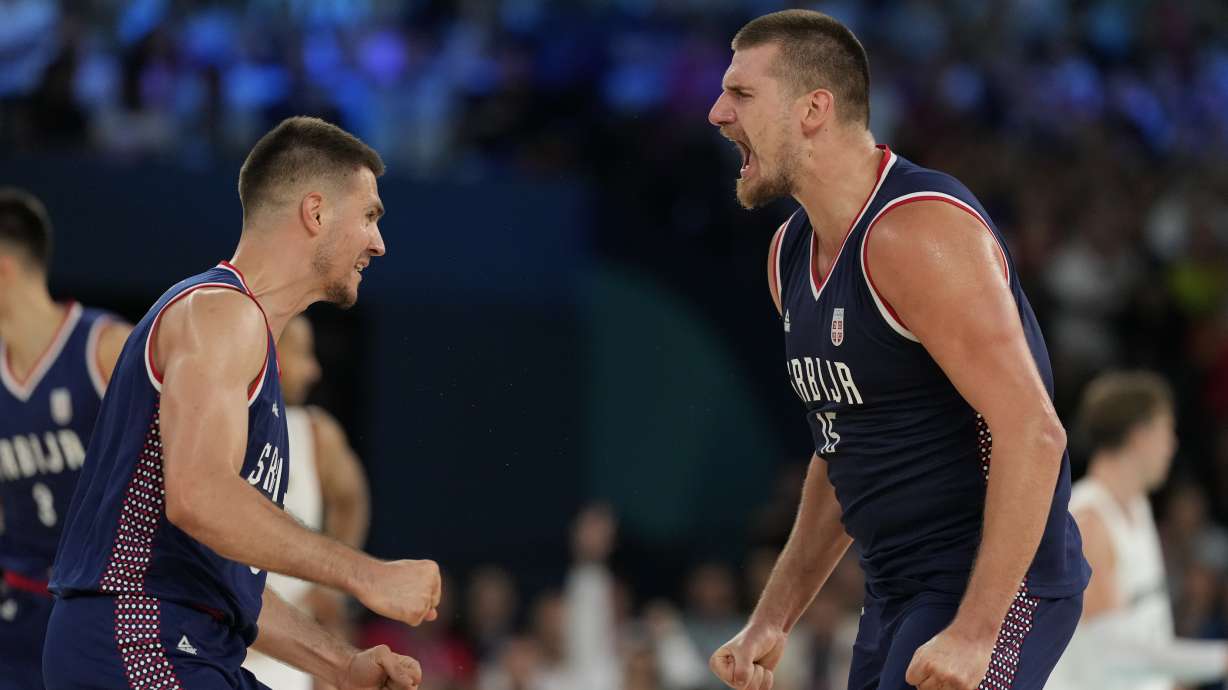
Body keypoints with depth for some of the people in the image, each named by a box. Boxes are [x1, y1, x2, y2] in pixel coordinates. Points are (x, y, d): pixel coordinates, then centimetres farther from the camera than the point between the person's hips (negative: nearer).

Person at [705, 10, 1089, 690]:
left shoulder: (917, 231, -18)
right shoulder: (791, 254, 11)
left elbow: (1033, 434, -23)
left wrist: (974, 632, -27)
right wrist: (772, 621, 14)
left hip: (995, 586, -10)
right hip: (898, 596, 10)